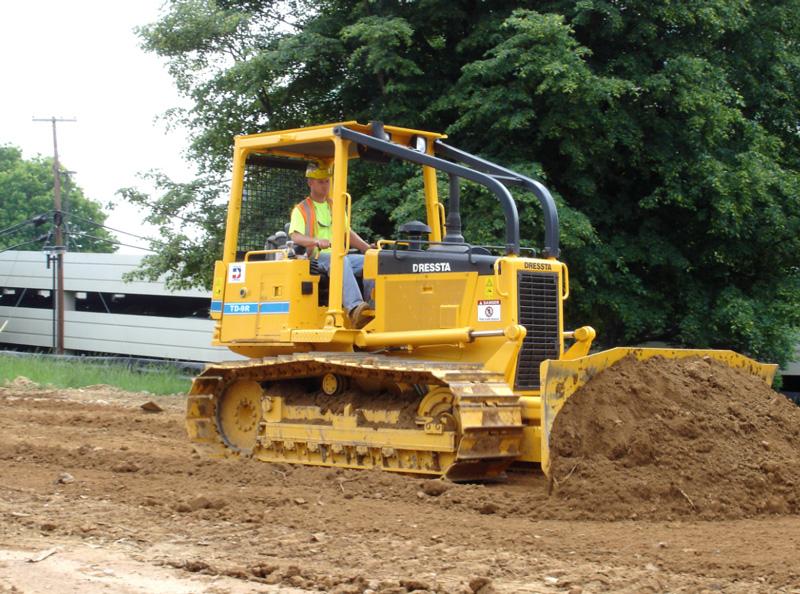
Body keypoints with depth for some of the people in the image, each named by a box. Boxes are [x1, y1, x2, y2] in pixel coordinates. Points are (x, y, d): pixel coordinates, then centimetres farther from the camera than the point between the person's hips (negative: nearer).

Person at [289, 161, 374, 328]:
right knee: (342, 261, -38)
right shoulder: (301, 210, 8)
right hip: (316, 258, -6)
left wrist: (368, 248, 7)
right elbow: (295, 236, -8)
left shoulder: (336, 207, 27)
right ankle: (354, 308, -57)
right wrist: (317, 241, -29)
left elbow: (348, 233, 24)